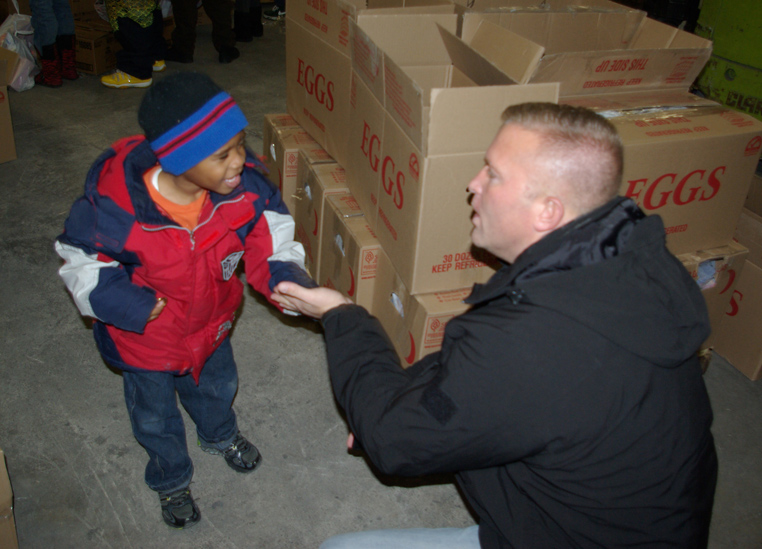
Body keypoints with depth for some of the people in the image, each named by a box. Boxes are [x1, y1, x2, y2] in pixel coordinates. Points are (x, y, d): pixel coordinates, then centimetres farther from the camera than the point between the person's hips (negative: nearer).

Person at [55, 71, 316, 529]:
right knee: (155, 416, 25)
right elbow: (81, 260, -18)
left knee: (217, 387, 33)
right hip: (145, 338, -3)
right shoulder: (114, 205, -36)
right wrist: (129, 304, -28)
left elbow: (270, 238, -18)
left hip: (211, 324, 3)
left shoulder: (244, 186, -29)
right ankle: (171, 479, 58)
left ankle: (221, 435, 70)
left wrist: (289, 280, -37)